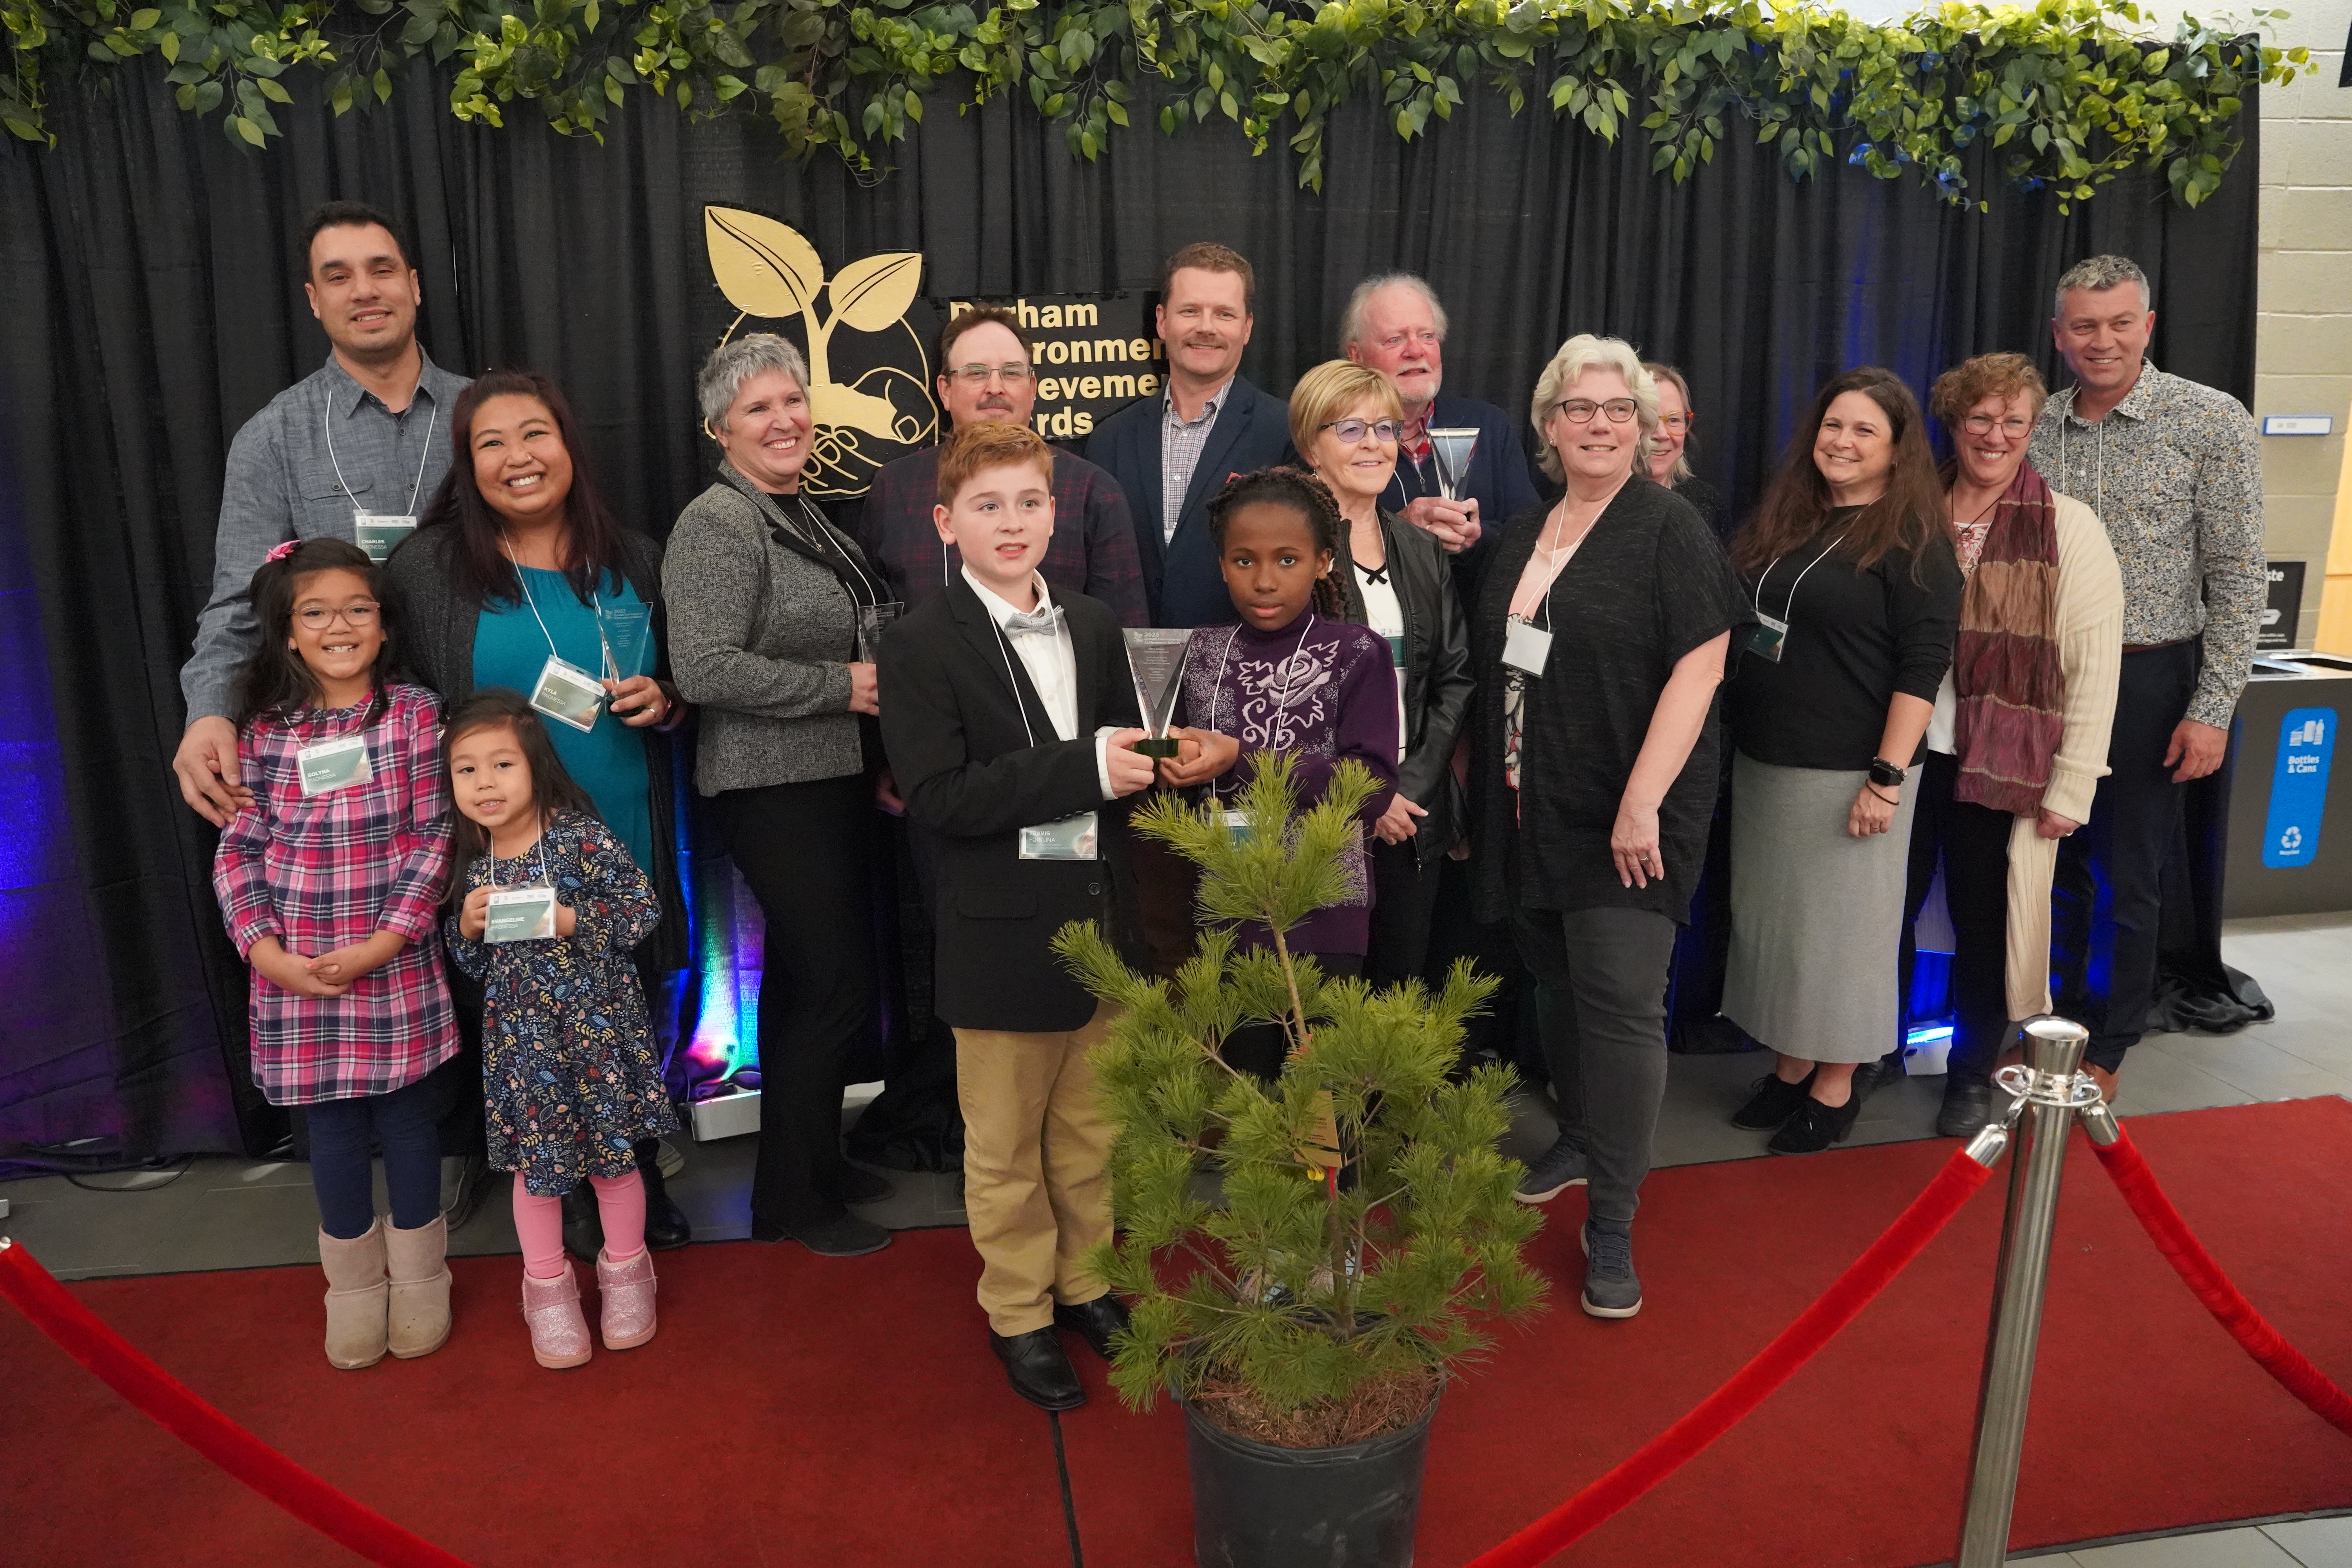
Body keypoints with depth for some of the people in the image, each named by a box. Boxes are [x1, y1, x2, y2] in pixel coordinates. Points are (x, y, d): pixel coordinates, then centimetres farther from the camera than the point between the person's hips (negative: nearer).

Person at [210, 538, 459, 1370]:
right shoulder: (264, 731, 1)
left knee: (407, 1120, 10)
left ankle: (418, 1278, 30)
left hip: (398, 966, -1)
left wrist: (381, 944, -14)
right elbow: (238, 850, 3)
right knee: (333, 1132, 11)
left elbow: (432, 840, -7)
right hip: (298, 975, 2)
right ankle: (354, 1285, 30)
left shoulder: (415, 715, -5)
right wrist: (266, 951, -9)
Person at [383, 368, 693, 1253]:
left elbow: (685, 689, 15)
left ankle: (641, 1180, 35)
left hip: (631, 840, 3)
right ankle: (569, 1201, 30)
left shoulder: (634, 562, 5)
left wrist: (664, 702, -6)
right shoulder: (428, 568, -3)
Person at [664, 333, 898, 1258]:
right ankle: (791, 1200, 11)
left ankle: (810, 1162, 31)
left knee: (804, 979, 17)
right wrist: (841, 686, -19)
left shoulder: (800, 514, 13)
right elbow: (703, 669, -24)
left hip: (833, 781, 9)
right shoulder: (718, 524, -14)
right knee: (838, 984, -5)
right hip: (775, 790, -9)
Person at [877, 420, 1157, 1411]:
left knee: (1090, 1128, 19)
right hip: (1003, 940, -5)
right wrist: (1080, 771, -25)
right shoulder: (924, 645, -12)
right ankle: (1019, 1313, 31)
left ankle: (1084, 1282, 39)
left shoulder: (1093, 627, 7)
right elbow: (936, 798, -21)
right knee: (1005, 1147, 12)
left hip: (1100, 922, 5)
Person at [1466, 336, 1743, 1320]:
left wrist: (1642, 803, -21)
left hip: (1625, 820, -6)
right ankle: (1580, 1140, 38)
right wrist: (1478, 779, 13)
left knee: (1619, 1006, -5)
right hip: (1530, 812, 6)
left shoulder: (1667, 529, -7)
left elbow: (1700, 667, -14)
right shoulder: (1522, 535, 13)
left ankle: (1612, 1225, 4)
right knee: (1560, 985, 17)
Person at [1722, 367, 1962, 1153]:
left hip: (1847, 773, -6)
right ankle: (1791, 1068, 28)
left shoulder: (1913, 540, -8)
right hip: (1762, 762, 7)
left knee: (1840, 929, 5)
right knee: (1771, 920, 13)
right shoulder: (1783, 521, 11)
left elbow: (1923, 666, -13)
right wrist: (1732, 743, 12)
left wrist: (1887, 777, -19)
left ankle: (1836, 1088, 20)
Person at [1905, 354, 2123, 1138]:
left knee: (1984, 924, 8)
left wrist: (2071, 788, -9)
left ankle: (1972, 1074, 28)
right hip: (1902, 756, 3)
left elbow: (2093, 667, -6)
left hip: (2002, 768, -3)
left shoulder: (2069, 529, -4)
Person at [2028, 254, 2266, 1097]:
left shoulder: (2212, 422, -6)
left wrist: (2213, 708, -12)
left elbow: (2238, 577, -7)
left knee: (2128, 878, 6)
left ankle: (2105, 1049, 22)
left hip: (2148, 681, -3)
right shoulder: (2034, 429, 4)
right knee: (2057, 865, 12)